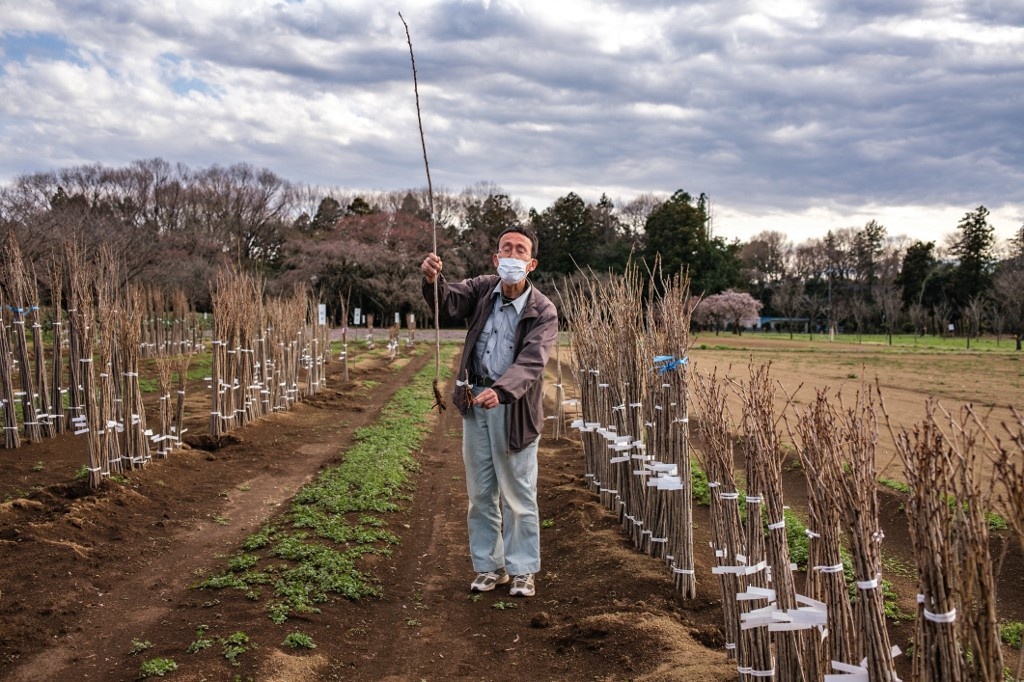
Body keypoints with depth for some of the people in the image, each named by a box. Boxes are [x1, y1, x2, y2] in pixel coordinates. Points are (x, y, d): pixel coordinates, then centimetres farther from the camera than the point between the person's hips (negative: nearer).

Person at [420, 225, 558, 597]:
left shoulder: (543, 311, -12)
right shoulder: (482, 289, 1)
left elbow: (530, 362, -24)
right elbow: (448, 304, -15)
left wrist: (500, 392, -42)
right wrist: (432, 281, -38)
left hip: (514, 406, -4)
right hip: (475, 400, 4)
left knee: (518, 494, 5)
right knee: (480, 493, 13)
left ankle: (522, 570, 20)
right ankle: (489, 566, 26)